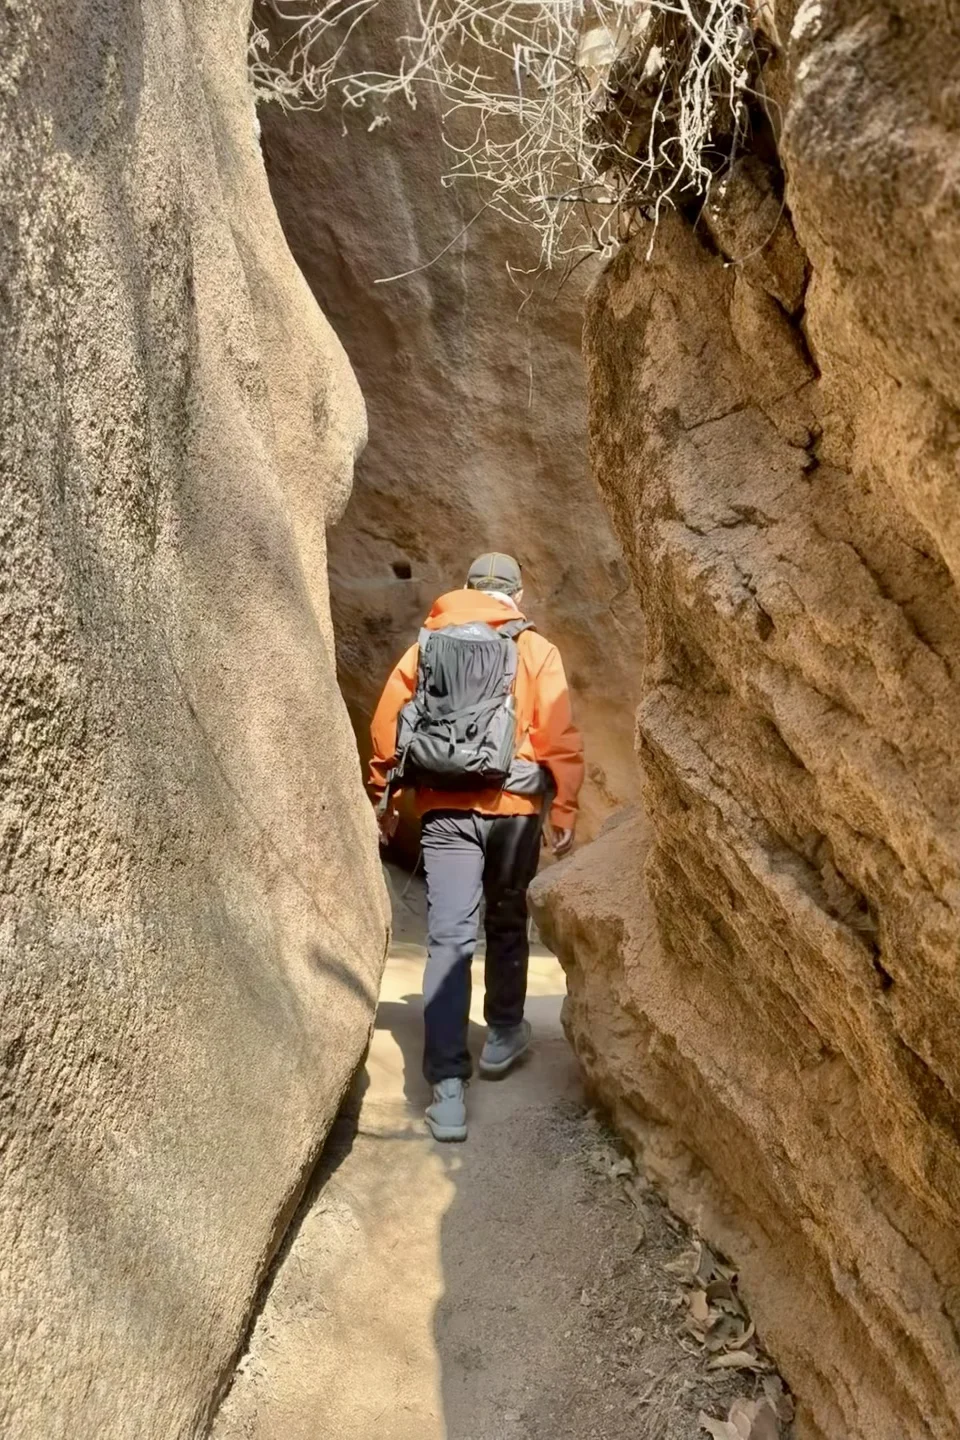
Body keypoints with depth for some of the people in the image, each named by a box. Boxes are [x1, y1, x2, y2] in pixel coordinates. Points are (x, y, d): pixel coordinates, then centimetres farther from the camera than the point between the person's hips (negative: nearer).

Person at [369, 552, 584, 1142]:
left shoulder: (426, 643, 10)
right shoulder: (535, 649, 3)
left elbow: (386, 723, 8)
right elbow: (559, 736, -5)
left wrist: (385, 796, 17)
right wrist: (564, 809, 1)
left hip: (443, 810, 1)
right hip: (512, 808, -1)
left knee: (449, 939, -2)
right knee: (508, 925, 20)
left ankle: (448, 1089, -6)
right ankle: (503, 1035, 36)